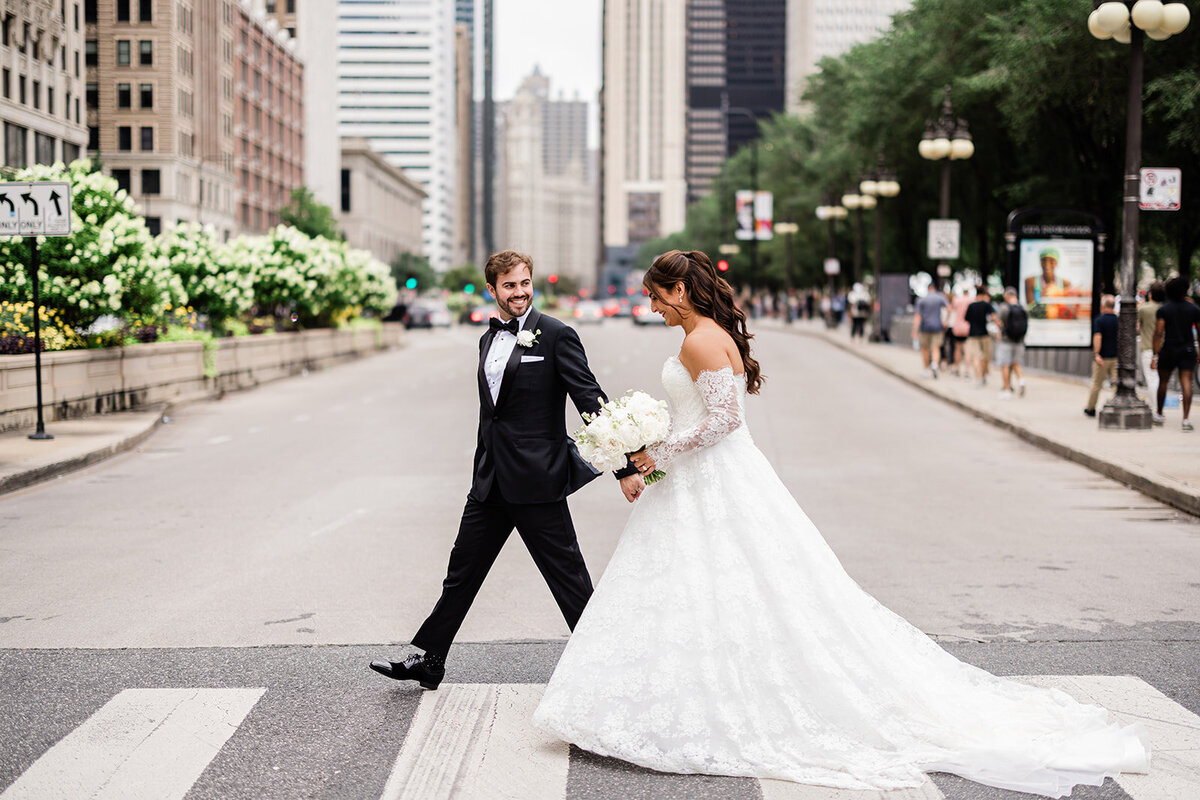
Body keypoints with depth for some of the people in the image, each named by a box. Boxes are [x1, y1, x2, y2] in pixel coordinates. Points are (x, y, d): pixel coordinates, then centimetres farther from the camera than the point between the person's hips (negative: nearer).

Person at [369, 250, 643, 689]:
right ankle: (426, 660, 25)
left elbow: (592, 402, -12)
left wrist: (626, 467, -17)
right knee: (462, 571, 14)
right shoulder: (488, 339, 13)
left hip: (537, 481, -7)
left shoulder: (556, 336, -8)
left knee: (569, 579, 1)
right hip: (491, 483, 7)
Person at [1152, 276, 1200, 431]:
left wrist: (1155, 355, -14)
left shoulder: (1163, 310, -4)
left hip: (1169, 350, -1)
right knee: (1186, 383, -7)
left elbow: (1158, 333, -13)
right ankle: (1185, 418, -18)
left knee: (1163, 382, 15)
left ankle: (1159, 415, 26)